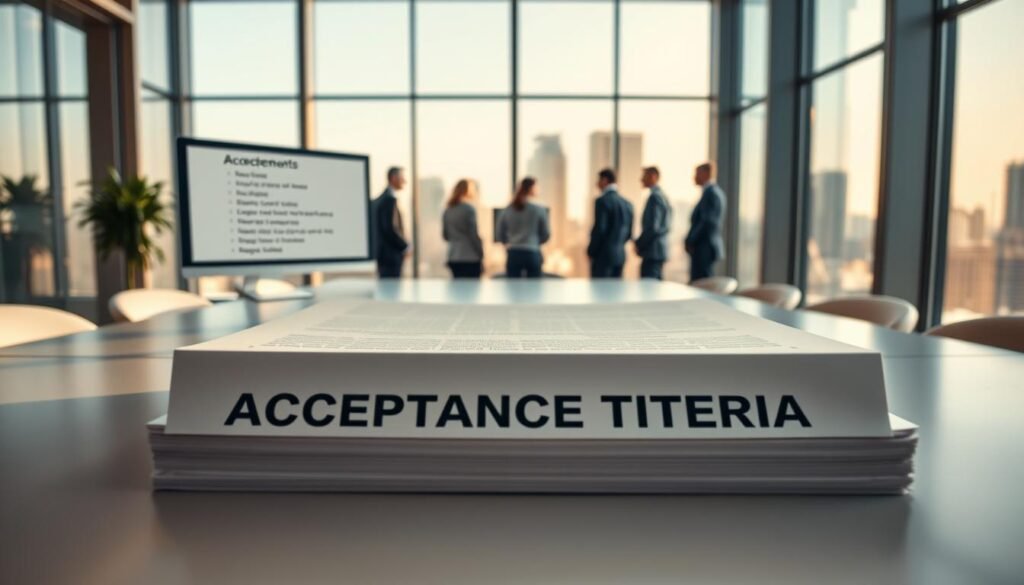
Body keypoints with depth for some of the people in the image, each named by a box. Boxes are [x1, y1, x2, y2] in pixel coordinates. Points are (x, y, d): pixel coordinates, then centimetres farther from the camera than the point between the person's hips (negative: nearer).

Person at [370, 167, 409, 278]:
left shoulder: (376, 201, 15)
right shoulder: (390, 199, -14)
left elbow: (374, 228, 17)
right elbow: (391, 228, -20)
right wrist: (405, 247, -9)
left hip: (380, 252, 10)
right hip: (391, 254, -10)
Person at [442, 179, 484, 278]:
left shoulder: (448, 210, 8)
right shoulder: (469, 209, -11)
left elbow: (445, 235, 14)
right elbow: (474, 235, -11)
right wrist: (481, 255, -3)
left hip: (453, 258, 7)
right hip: (470, 258, -7)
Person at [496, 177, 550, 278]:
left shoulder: (507, 211, 1)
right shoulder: (539, 210, -6)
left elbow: (500, 235, 6)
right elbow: (546, 235, 1)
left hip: (513, 254, 3)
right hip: (532, 253, -2)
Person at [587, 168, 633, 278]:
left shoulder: (602, 201, -11)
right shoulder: (627, 204, 10)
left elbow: (599, 229, -16)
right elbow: (629, 233, 12)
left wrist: (591, 251, -5)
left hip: (603, 255, -7)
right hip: (620, 255, 7)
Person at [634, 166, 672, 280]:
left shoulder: (655, 197, -14)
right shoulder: (663, 196, 15)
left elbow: (653, 227, -20)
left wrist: (639, 244, -10)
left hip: (653, 251, -10)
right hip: (660, 250, 10)